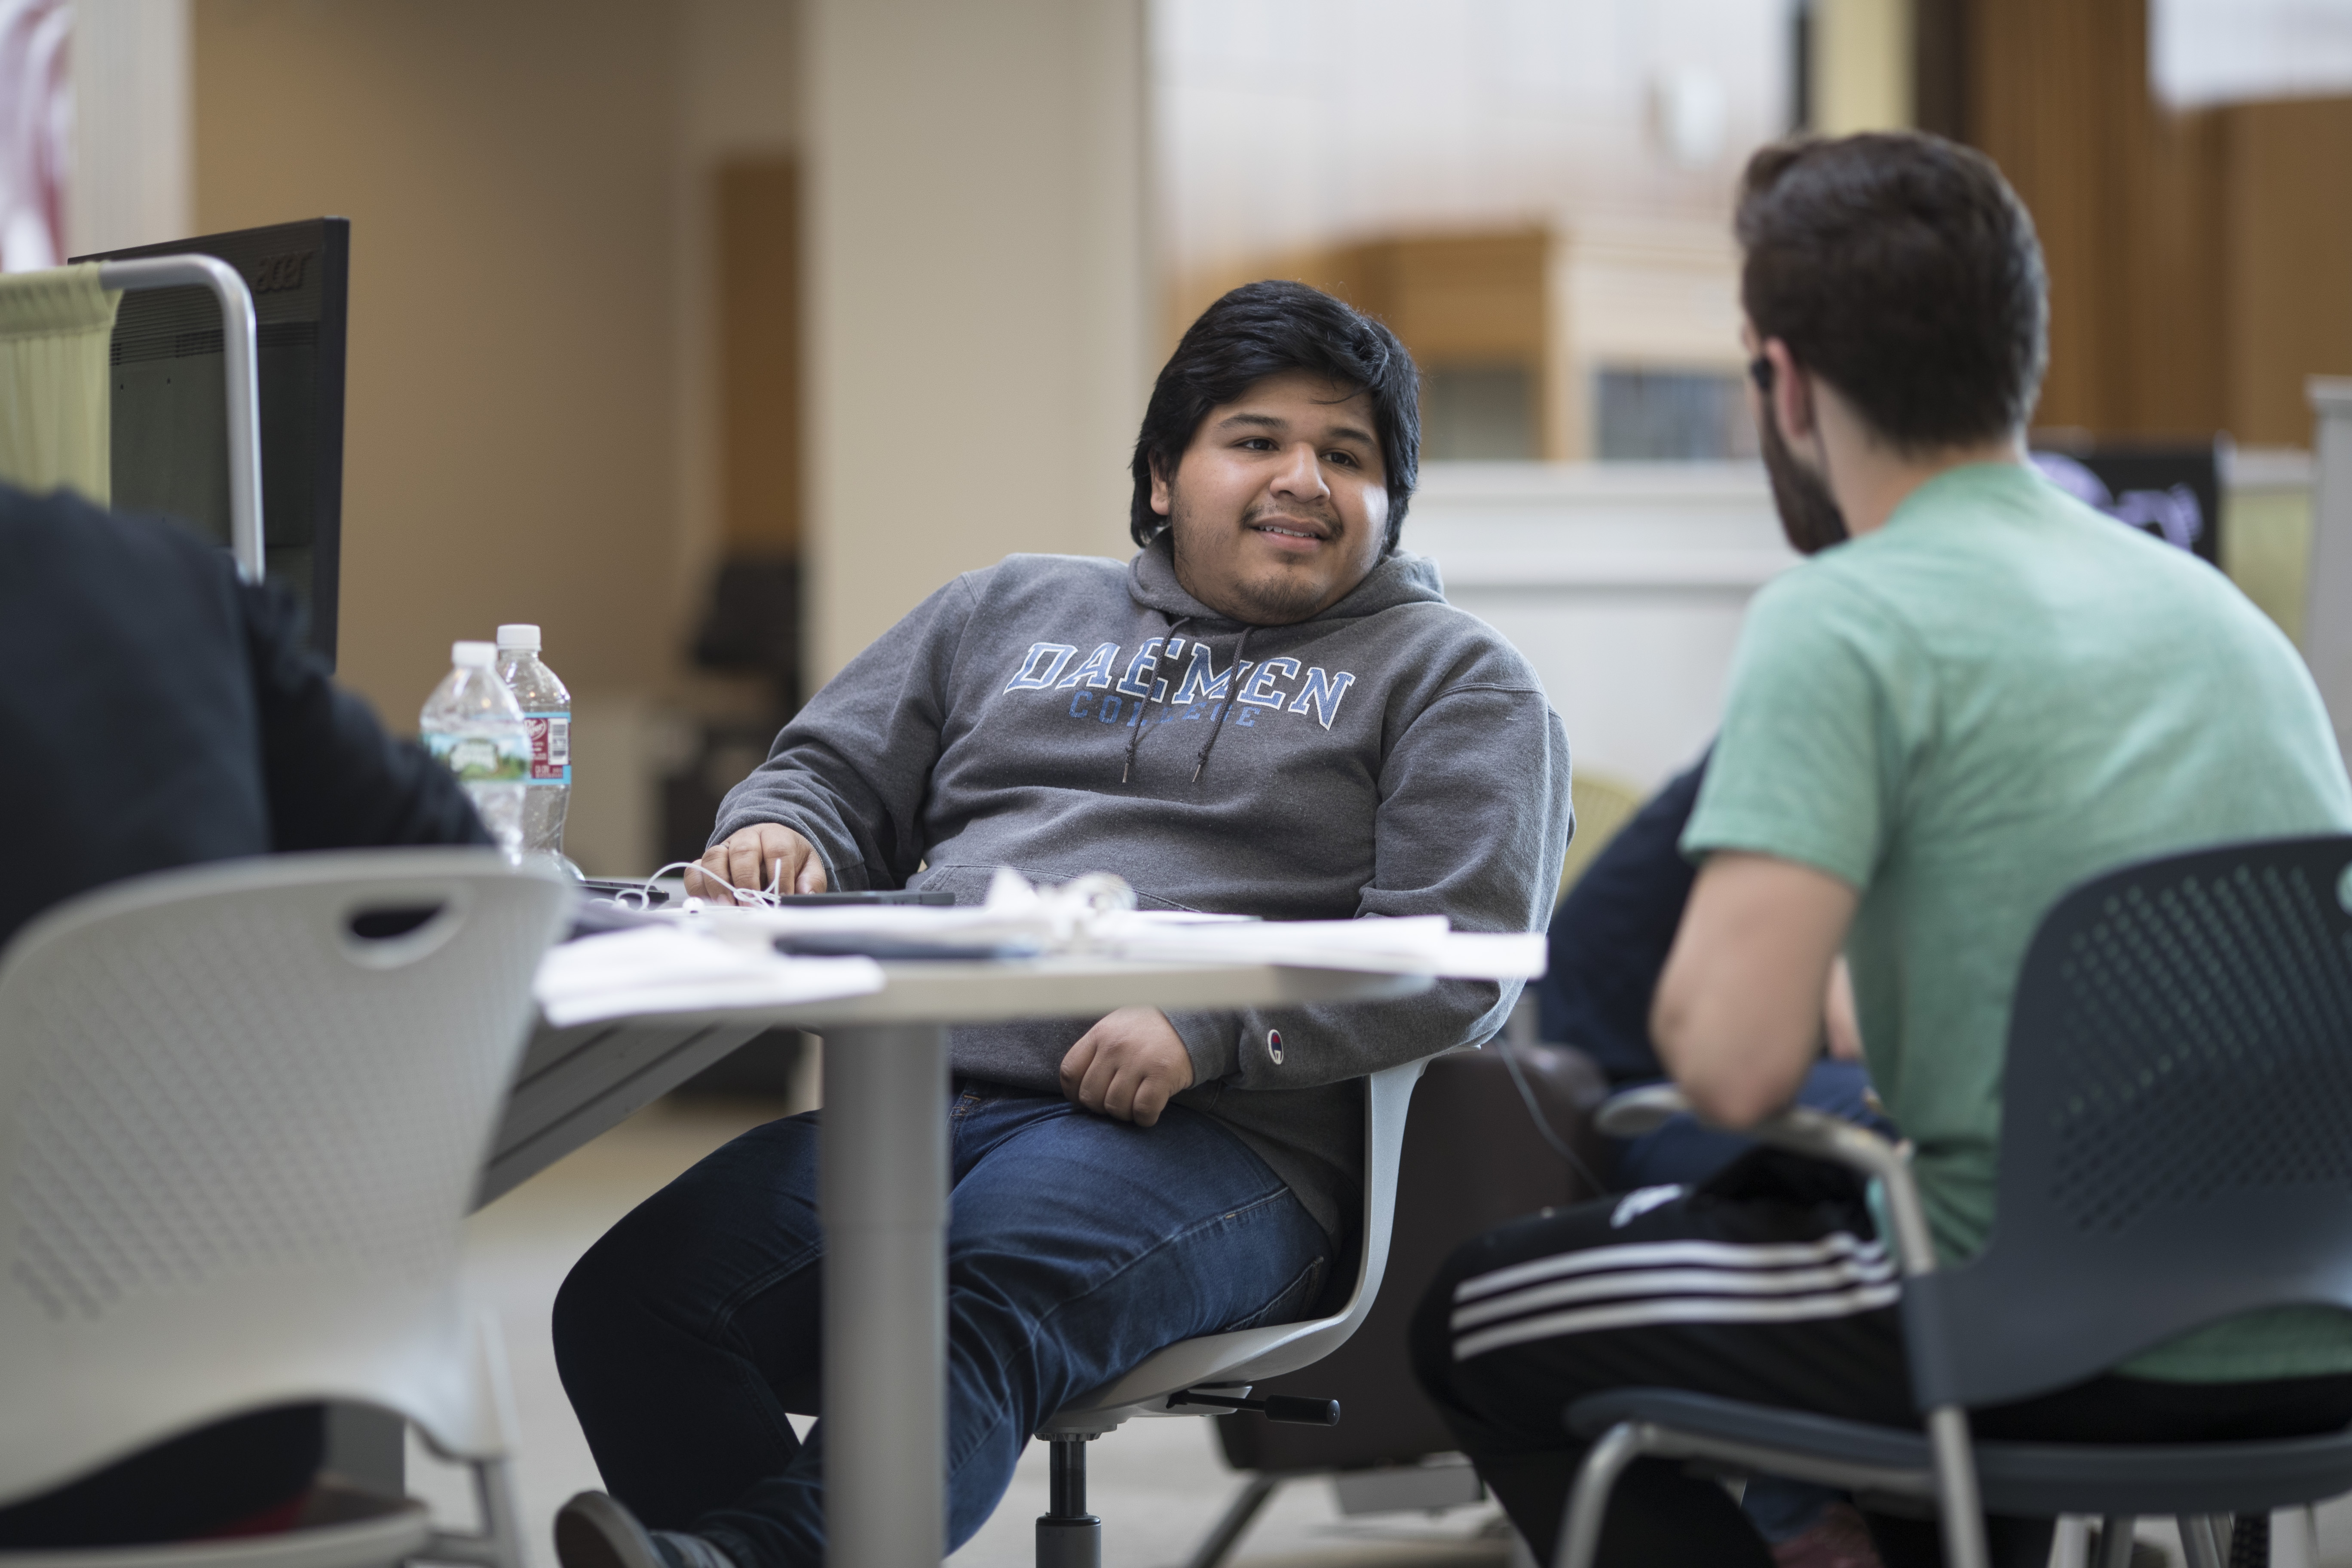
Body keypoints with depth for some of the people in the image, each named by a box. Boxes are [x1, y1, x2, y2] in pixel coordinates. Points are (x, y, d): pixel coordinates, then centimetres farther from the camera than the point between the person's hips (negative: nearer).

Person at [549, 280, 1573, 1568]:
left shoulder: (1451, 676, 14)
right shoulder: (1008, 613, 29)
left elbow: (1461, 958, 1)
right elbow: (832, 774, 32)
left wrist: (1207, 1029, -15)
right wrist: (777, 836, 4)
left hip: (1210, 1137, -5)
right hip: (917, 1104, 5)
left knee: (979, 1302, -40)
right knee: (630, 1303, -25)